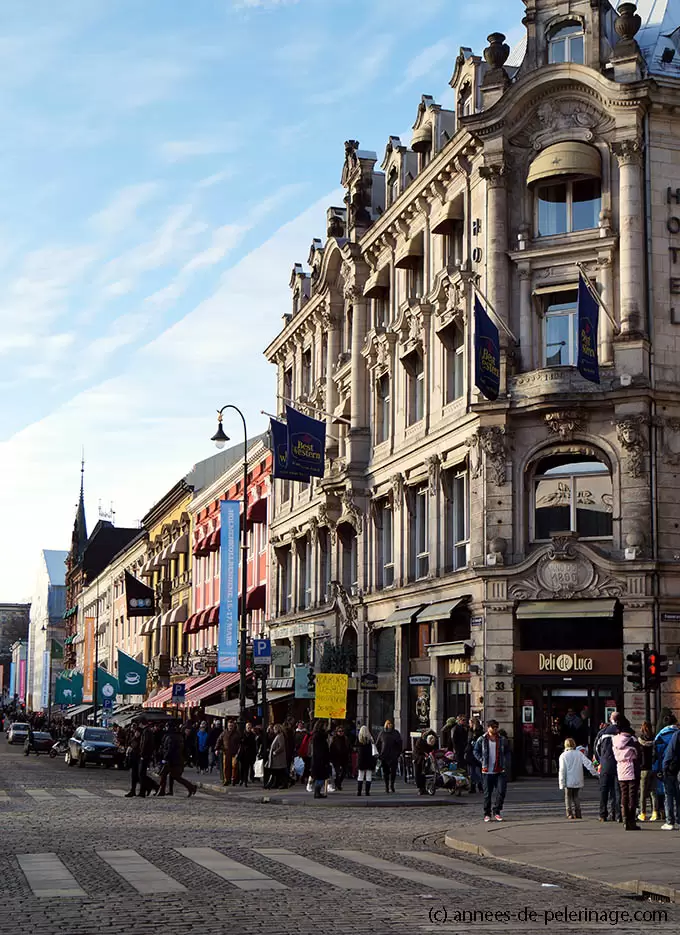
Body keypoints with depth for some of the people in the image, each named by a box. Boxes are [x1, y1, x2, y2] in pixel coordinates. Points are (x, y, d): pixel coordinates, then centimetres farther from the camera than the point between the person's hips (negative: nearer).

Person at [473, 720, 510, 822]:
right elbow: (476, 751, 9)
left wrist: (506, 763, 4)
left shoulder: (502, 740, 6)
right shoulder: (482, 739, 1)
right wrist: (482, 760, -2)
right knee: (487, 794, 4)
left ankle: (497, 811, 8)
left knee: (501, 791, -8)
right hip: (487, 771, -1)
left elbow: (507, 752, 16)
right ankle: (487, 814, 14)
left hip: (499, 771, 1)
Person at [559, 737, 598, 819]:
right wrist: (595, 772, 6)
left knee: (568, 797, 7)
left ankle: (570, 813, -2)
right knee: (576, 797, 15)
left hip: (569, 781, -3)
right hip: (578, 781, 3)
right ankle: (577, 813, 9)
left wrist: (562, 783, -7)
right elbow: (588, 763, -2)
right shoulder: (579, 753, 2)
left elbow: (562, 770, -9)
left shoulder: (563, 756, -5)